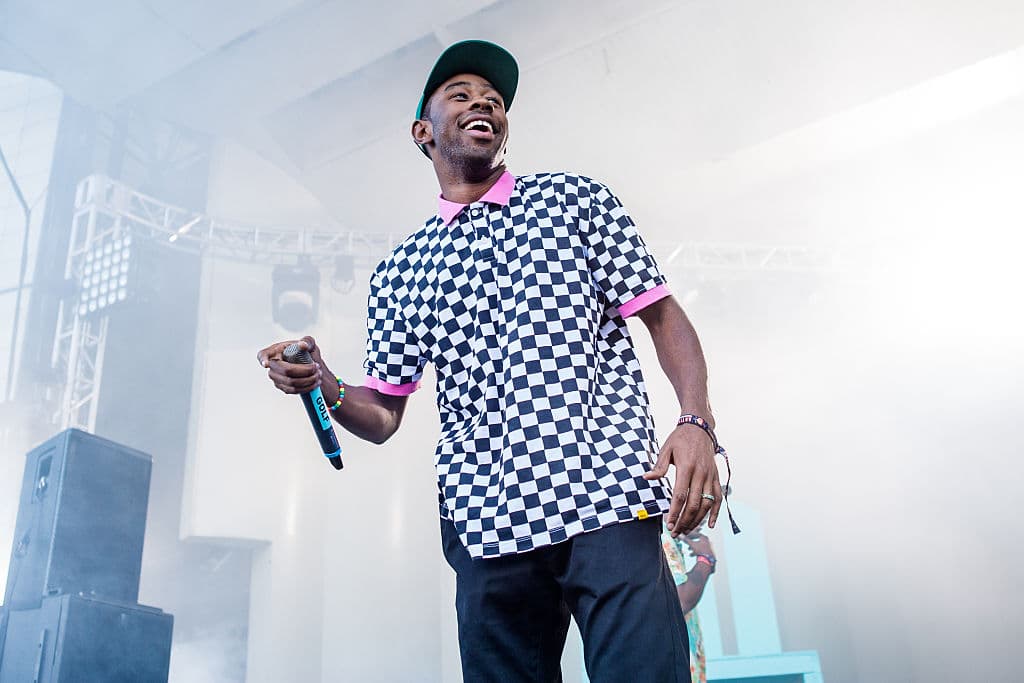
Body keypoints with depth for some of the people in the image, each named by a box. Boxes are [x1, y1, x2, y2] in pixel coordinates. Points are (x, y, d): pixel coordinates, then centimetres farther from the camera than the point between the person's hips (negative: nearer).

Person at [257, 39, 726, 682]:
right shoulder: (399, 271, 16)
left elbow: (664, 317, 7)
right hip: (485, 526, 2)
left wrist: (697, 422, -10)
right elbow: (382, 415, 15)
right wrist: (323, 385, -7)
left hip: (608, 501, -2)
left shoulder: (576, 198, 12)